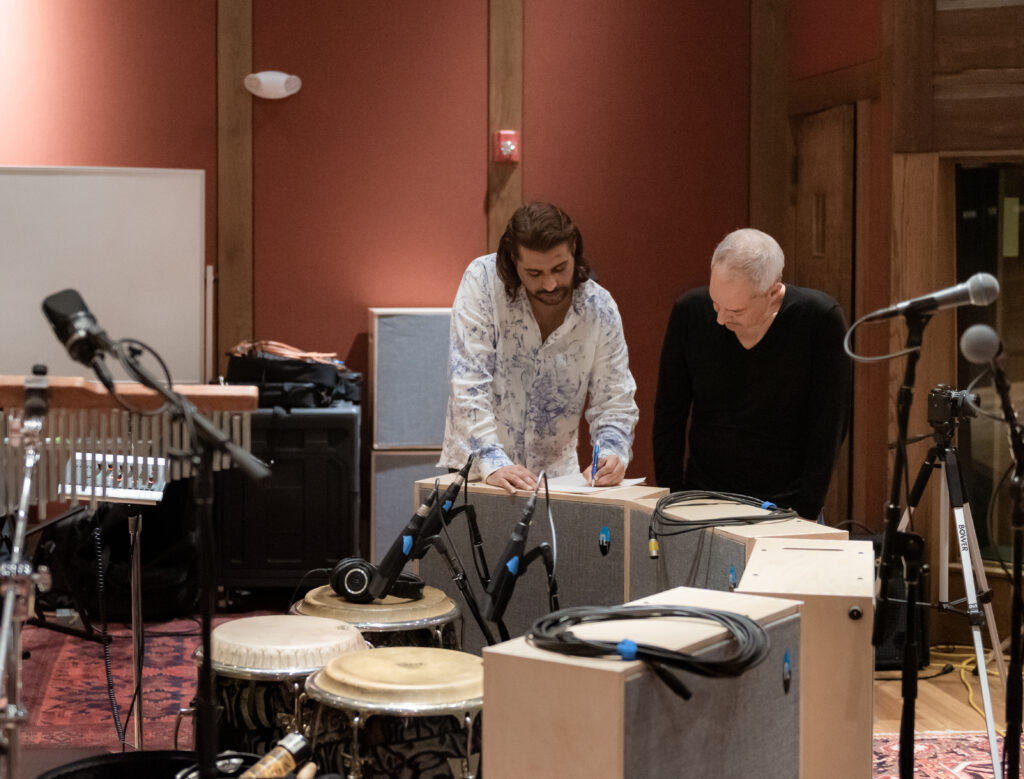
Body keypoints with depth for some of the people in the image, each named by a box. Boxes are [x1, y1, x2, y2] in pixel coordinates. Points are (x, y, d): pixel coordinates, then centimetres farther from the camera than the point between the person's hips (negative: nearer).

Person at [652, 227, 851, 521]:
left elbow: (828, 427, -8)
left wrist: (805, 513, -10)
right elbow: (668, 416, 3)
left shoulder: (821, 319, -11)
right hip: (704, 504, 2)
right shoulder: (689, 312, -4)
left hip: (787, 508, -1)